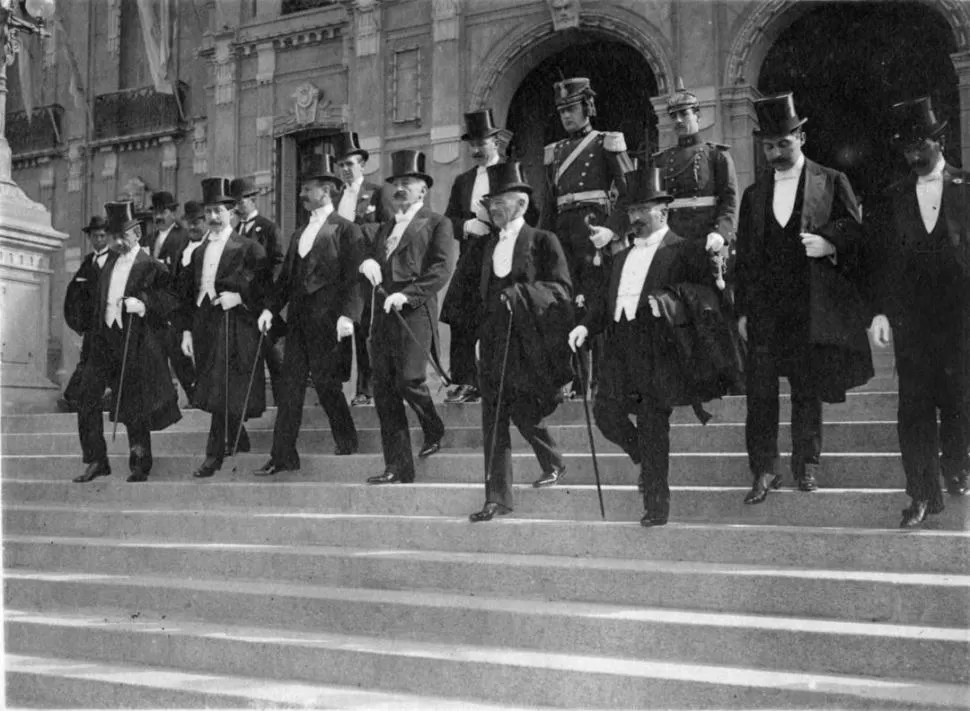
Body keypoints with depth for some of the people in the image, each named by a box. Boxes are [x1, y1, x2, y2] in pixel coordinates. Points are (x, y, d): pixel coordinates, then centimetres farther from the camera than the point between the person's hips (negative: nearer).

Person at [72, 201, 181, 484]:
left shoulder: (151, 266, -6)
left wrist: (143, 304, -24)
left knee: (134, 407, 2)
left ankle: (140, 465, 17)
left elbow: (171, 300, -10)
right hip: (104, 338, 6)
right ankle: (96, 461, 9)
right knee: (86, 396, -1)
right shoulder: (110, 261, 12)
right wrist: (93, 329, 17)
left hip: (135, 342, -6)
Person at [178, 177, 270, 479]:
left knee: (224, 394, -10)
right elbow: (187, 293, 16)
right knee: (212, 394, 10)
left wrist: (240, 297, -15)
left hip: (235, 326, -6)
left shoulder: (248, 247, -1)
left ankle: (214, 456, -6)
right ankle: (237, 440, 27)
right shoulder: (199, 252, 17)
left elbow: (267, 283, -6)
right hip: (204, 327, 6)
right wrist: (186, 330, 10)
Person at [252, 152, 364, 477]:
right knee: (291, 385, 4)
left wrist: (348, 315, -21)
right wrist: (271, 308, 7)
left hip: (328, 319, -7)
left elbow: (354, 277, -11)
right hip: (298, 318, 7)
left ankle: (347, 441, 19)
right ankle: (283, 456, 6)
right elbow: (286, 276, 19)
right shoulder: (299, 234, 19)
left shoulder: (346, 230, -4)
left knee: (325, 382, -2)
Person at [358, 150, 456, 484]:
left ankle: (434, 430, 17)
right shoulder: (386, 228, 25)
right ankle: (397, 467, 7)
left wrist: (407, 294, -18)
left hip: (415, 313, -6)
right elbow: (371, 260, 23)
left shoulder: (437, 224, 4)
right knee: (384, 391, 2)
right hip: (383, 316, 6)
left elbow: (443, 269, -8)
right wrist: (367, 263, -2)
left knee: (409, 380, -15)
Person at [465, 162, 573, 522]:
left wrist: (519, 293, -21)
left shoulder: (543, 242, -2)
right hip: (494, 344, 5)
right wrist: (480, 330, 11)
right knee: (493, 419, -1)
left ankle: (553, 463, 27)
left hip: (529, 343, -5)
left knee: (524, 412, -3)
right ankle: (497, 498, 3)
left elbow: (562, 290, -9)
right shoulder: (489, 245, 17)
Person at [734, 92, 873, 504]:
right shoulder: (754, 195, 13)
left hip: (813, 307, -2)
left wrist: (830, 244, -16)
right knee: (760, 390, -4)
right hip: (766, 309, 2)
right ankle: (764, 471, 3)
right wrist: (743, 310, 6)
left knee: (808, 389, 6)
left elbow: (857, 234, 5)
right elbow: (745, 257, 12)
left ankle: (806, 466, 19)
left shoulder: (832, 183, 5)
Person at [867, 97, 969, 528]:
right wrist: (880, 311, -4)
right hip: (910, 319, 1)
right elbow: (880, 260, 6)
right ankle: (923, 494, 6)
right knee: (914, 406, -1)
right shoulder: (891, 200, 8)